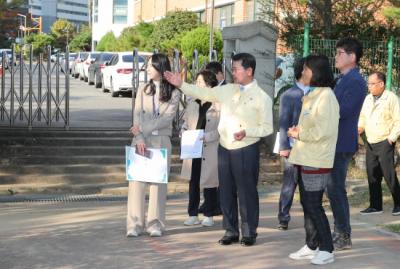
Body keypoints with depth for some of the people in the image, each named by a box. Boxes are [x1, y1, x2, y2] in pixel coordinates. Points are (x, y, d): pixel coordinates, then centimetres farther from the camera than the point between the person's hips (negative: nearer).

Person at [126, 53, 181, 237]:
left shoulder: (174, 93, 3)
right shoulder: (143, 90, 11)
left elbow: (167, 118, -9)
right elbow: (137, 115, 1)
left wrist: (142, 128, -14)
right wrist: (139, 137, -14)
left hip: (161, 140, -2)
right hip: (141, 140, 2)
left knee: (158, 181, -1)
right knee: (136, 180, -3)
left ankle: (155, 224, 5)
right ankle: (134, 224, -2)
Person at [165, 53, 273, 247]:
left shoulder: (261, 97, -6)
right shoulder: (227, 90, 8)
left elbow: (267, 128, -6)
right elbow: (204, 93, 9)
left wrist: (247, 132, -21)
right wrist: (181, 85, 2)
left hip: (246, 150, -5)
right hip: (224, 148, 5)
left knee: (247, 192, 2)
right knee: (226, 192, 10)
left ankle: (249, 233, 15)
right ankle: (230, 231, 22)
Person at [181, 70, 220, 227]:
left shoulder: (218, 105, -8)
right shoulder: (192, 103, 10)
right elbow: (185, 124, 17)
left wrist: (206, 136, -21)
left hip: (210, 150, -5)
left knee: (209, 182, 3)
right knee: (193, 182, 9)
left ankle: (209, 215, 15)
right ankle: (193, 215, 16)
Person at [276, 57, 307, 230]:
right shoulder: (288, 96, -2)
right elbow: (284, 123, -3)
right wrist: (284, 147, -9)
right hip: (294, 147, -3)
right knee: (290, 184, 2)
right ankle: (283, 219, 10)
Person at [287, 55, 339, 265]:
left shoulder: (326, 97, -13)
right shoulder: (311, 95, 16)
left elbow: (323, 131, -21)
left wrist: (298, 134, -11)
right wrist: (297, 131, 6)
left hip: (316, 160, -9)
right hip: (305, 158, 9)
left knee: (314, 205, -6)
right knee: (307, 204, 12)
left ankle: (326, 250, 2)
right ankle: (311, 246, 20)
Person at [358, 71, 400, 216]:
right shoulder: (368, 99, 11)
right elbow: (363, 117, 22)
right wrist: (359, 128, 4)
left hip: (384, 143, -7)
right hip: (370, 143, 7)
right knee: (372, 175, 8)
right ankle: (375, 206, 16)